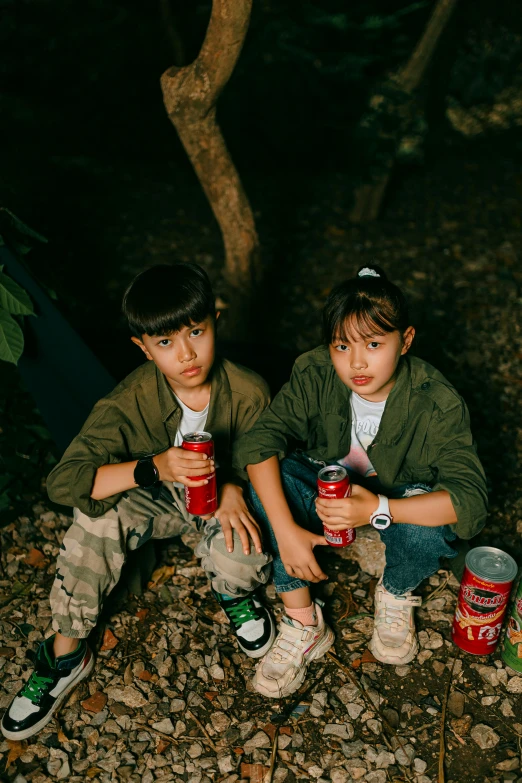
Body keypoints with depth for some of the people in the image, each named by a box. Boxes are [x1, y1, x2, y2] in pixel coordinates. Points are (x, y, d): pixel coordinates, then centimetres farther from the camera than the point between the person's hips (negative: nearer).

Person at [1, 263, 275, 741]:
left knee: (245, 556, -33)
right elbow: (62, 483, -34)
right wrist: (153, 467, -49)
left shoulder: (247, 392, -23)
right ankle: (65, 656, -9)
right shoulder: (131, 402, -26)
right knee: (96, 515, -30)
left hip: (222, 499, 0)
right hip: (156, 501, 1)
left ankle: (234, 593, 9)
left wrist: (234, 489, -29)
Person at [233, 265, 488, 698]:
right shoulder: (315, 376, -22)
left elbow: (471, 499, -33)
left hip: (399, 497, -2)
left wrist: (377, 509, -45)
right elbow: (257, 442, -29)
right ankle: (303, 623, -15)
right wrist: (287, 531, -39)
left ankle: (396, 596, 3)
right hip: (329, 485, 2)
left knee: (429, 529, -36)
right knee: (269, 475, -27)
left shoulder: (437, 403, -27)